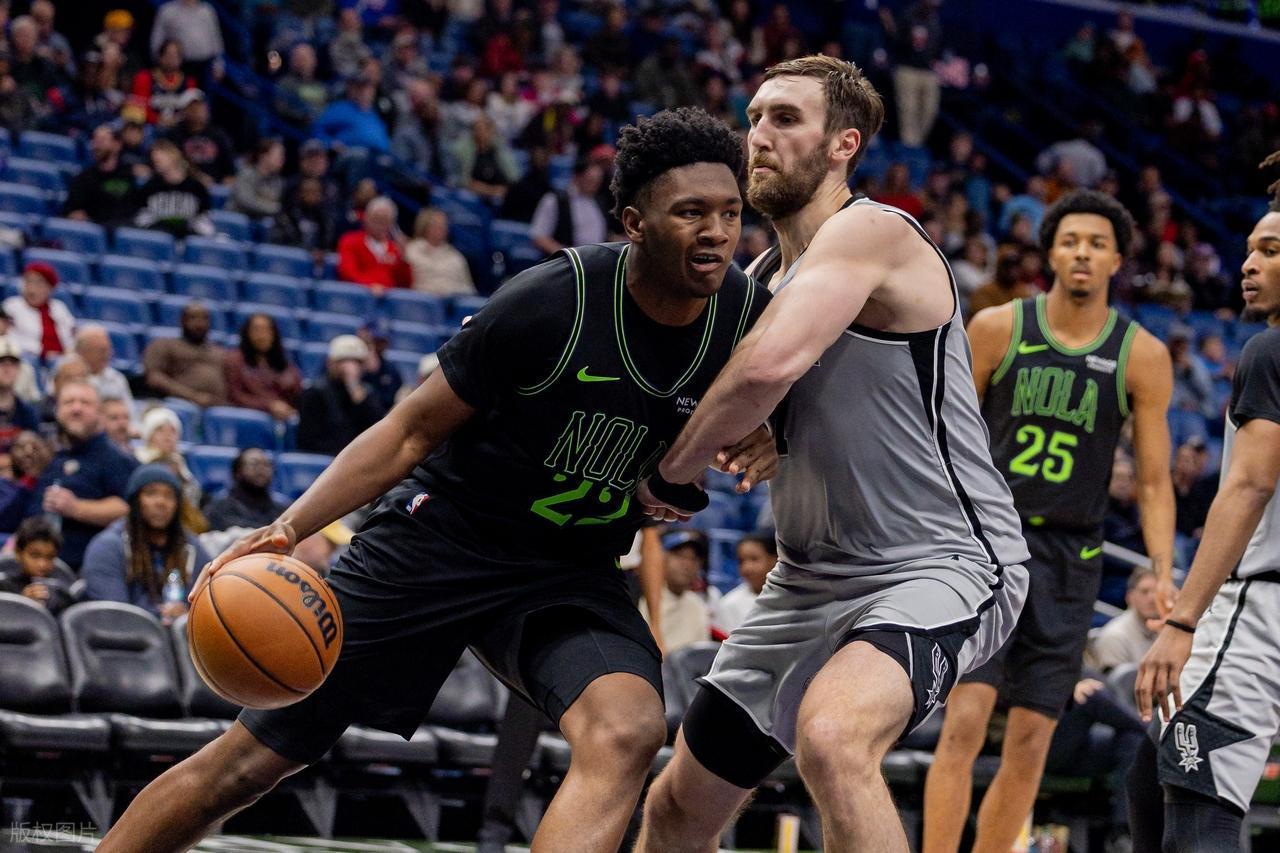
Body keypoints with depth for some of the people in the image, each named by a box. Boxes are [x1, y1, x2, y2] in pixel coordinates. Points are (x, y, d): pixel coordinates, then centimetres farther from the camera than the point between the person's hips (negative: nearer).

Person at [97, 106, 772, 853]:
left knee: (627, 732, -30)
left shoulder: (746, 315, -11)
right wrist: (289, 528, -24)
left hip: (571, 570, 3)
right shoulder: (550, 302, -22)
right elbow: (412, 432, -12)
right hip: (441, 536, -3)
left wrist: (764, 441, -14)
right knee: (249, 761, 0)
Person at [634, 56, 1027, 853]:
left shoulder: (870, 232, -16)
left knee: (833, 737, -38)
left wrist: (674, 471, -15)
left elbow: (771, 365, -31)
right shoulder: (762, 277, 12)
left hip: (939, 568, -9)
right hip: (813, 578, 9)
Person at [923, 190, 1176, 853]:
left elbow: (1152, 481, 2)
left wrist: (1164, 573, -10)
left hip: (1071, 558, 2)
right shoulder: (997, 329, -1)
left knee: (1030, 746, 3)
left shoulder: (1142, 357, 1)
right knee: (964, 724, -15)